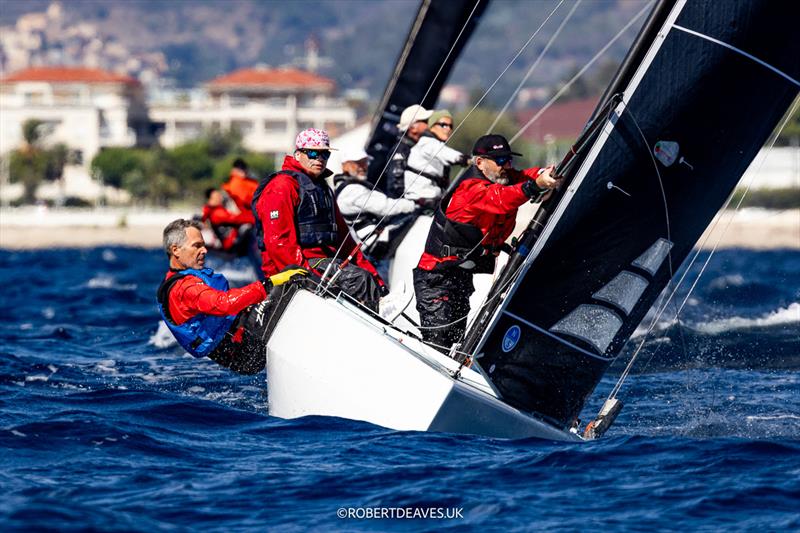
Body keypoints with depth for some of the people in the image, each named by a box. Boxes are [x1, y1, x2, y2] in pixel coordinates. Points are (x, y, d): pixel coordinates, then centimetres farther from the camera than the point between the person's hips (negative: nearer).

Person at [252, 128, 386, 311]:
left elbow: (342, 233, 26)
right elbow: (277, 242, -17)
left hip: (325, 259, 9)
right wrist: (307, 272, -24)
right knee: (358, 279, -25)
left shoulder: (322, 188, 26)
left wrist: (366, 266, 13)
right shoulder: (281, 187, -7)